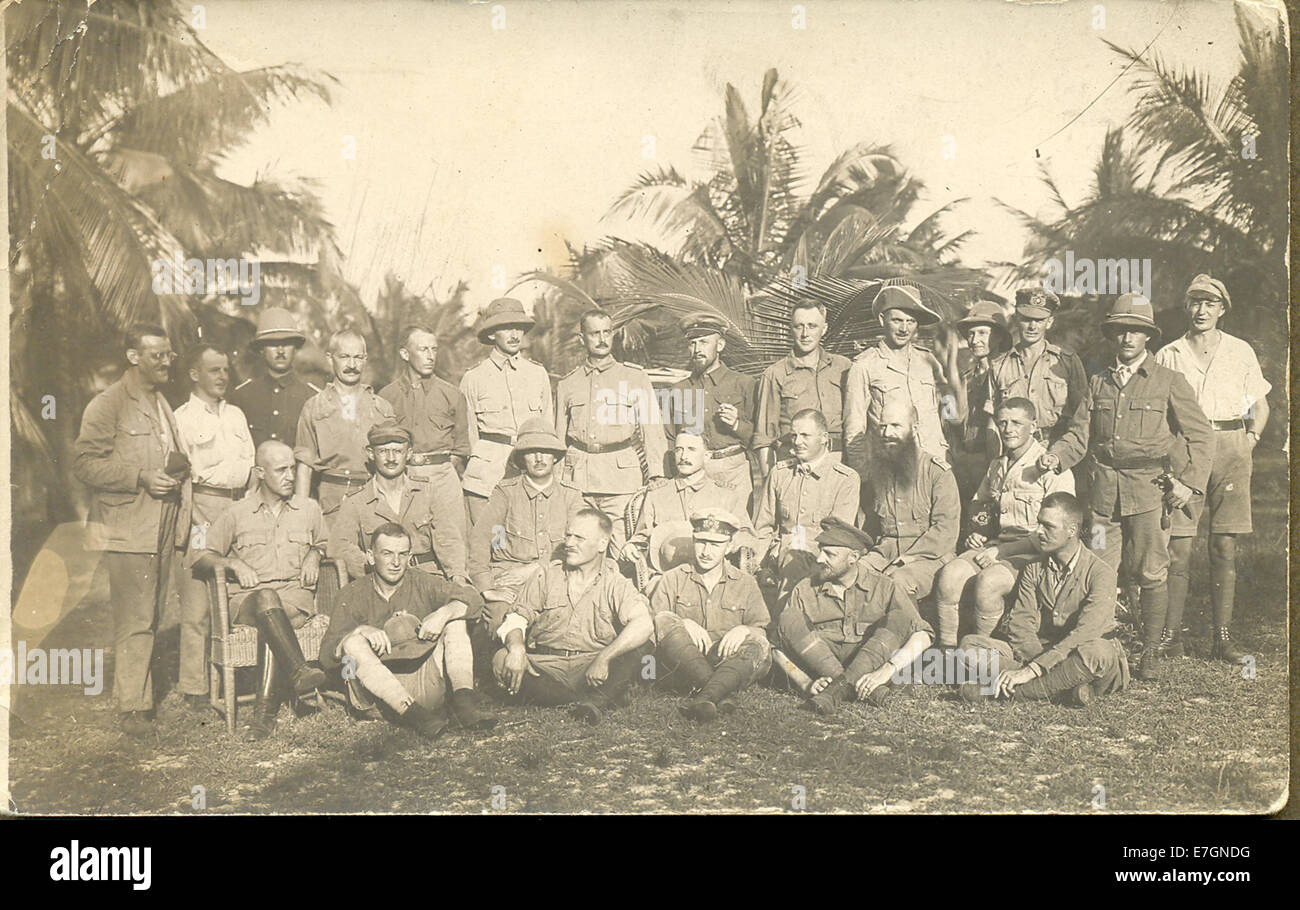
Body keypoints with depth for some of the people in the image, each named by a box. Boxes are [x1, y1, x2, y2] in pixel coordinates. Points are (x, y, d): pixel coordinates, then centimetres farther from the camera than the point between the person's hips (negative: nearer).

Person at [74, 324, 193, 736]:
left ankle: (139, 696, 22)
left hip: (162, 528, 8)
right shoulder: (108, 404, -7)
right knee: (135, 620, -8)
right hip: (128, 528, -8)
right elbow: (84, 462, -13)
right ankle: (133, 706, -1)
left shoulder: (163, 404, 20)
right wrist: (141, 479, -20)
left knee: (151, 617, 12)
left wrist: (179, 470, 11)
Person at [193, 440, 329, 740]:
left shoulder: (310, 510, 19)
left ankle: (266, 706, -38)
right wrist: (234, 563, -4)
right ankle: (298, 671, -49)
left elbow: (322, 543, 33)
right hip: (248, 599, -1)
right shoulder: (236, 515, 13)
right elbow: (201, 558, 14)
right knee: (266, 599, -39)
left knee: (271, 624, -35)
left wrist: (314, 556, 10)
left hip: (296, 595, 1)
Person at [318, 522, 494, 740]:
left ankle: (464, 699, -31)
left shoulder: (422, 584, 8)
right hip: (378, 693, -1)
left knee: (455, 620, -9)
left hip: (424, 686, 1)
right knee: (353, 644, -25)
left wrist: (444, 613, -24)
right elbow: (327, 658, -3)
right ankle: (412, 714, -41)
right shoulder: (354, 595, 5)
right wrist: (359, 631, -21)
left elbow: (473, 599, -5)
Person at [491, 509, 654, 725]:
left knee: (636, 649, -25)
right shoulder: (547, 577, 12)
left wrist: (603, 658, -26)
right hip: (546, 666, 2)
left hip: (589, 670, -2)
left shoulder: (615, 585, 4)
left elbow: (644, 625, -15)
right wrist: (516, 648, -19)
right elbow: (517, 617, 5)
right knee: (501, 660, -28)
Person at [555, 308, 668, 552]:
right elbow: (559, 439, 18)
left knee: (624, 553, -8)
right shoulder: (567, 385, 15)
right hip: (578, 481, 2)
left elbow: (652, 428, 6)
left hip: (622, 477, -2)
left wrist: (656, 477, -4)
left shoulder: (635, 378, 10)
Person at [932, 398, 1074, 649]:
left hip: (1031, 554, -6)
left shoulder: (1052, 470, -7)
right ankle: (947, 650, -15)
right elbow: (980, 507, 33)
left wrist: (1001, 551, -15)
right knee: (949, 574, -22)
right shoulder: (997, 466, 16)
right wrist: (977, 533, 10)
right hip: (996, 545, 6)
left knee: (987, 581, -33)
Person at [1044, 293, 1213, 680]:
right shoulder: (1098, 381, 14)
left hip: (1149, 488, -2)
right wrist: (1055, 456, -7)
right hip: (1105, 489, 3)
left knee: (1152, 573, -1)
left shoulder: (1169, 381, 5)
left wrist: (1189, 483, -5)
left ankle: (1151, 652, 10)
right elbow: (1081, 431, 13)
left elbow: (1201, 436, 5)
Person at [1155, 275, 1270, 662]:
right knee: (1179, 547, -6)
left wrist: (1251, 437, 5)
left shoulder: (1240, 352, 14)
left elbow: (1261, 405, 20)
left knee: (1225, 547, 0)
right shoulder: (1168, 355, 11)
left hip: (1229, 447, 1)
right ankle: (1171, 634, -1)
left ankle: (1222, 636, 6)